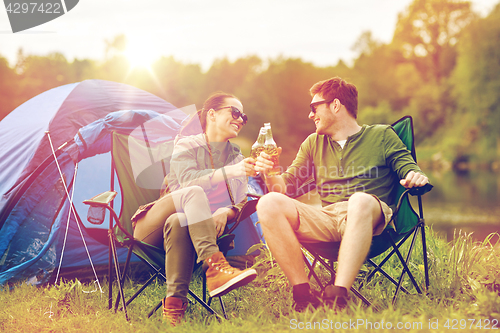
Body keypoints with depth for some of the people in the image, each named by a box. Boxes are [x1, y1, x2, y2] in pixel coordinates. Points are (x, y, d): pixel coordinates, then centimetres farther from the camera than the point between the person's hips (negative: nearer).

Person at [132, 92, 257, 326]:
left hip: (189, 226, 3)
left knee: (179, 221, -37)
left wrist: (225, 212, -28)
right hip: (152, 231, -3)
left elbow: (241, 202, -4)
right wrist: (229, 172, -38)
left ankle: (174, 305, -45)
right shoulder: (187, 145, -3)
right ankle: (215, 268, -51)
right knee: (194, 193, -34)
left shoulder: (235, 157, 9)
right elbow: (188, 180, -25)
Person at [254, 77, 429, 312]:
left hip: (367, 217, -3)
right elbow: (287, 185, 21)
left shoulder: (381, 136, 17)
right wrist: (270, 175, -2)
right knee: (269, 204, -22)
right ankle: (303, 294, -29)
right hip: (325, 220, 4)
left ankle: (338, 294, -48)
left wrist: (415, 177, -16)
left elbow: (407, 167, 8)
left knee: (360, 200, -40)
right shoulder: (313, 143, 27)